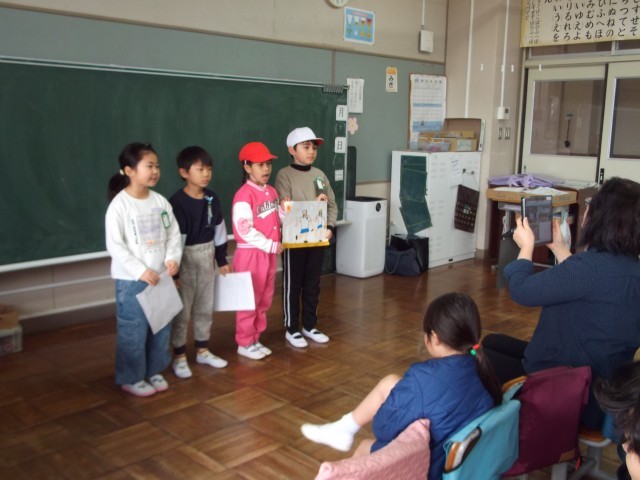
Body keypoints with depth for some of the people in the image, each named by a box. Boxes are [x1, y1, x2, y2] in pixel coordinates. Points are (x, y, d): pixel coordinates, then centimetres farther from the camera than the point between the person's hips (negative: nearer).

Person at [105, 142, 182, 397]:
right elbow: (115, 245, -16)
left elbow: (173, 234, 8)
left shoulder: (160, 201, 3)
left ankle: (154, 371, 32)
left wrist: (173, 258, -10)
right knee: (133, 330, 3)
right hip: (131, 280, -6)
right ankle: (131, 378, 20)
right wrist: (140, 271, -21)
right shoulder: (119, 205, -13)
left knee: (161, 327, 14)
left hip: (160, 277, 6)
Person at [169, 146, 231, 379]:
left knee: (205, 307, 16)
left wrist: (222, 260, 13)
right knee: (182, 311, 3)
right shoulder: (177, 202, -17)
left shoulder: (212, 198, 3)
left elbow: (219, 231, 11)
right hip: (185, 259, -6)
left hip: (207, 258, 6)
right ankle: (179, 357, 16)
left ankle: (202, 350, 30)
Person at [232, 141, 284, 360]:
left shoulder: (271, 192, 9)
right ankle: (244, 343, 16)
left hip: (269, 253, 8)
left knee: (264, 300, 14)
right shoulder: (244, 195, -16)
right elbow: (244, 230, -21)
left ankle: (255, 339, 27)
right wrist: (271, 245, -19)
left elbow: (279, 218, 14)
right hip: (250, 254, -8)